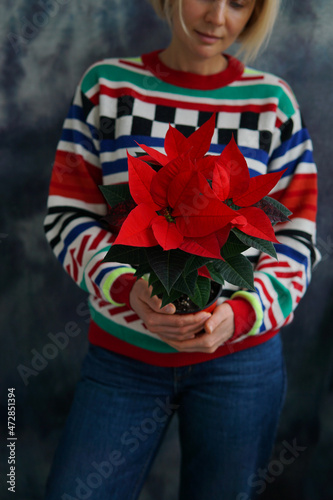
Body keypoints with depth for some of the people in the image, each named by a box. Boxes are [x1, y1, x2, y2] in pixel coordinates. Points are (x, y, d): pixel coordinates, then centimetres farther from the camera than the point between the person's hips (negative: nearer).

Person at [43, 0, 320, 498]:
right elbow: (67, 214, -2)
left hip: (241, 355, 0)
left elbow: (296, 236, 1)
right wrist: (127, 288, -20)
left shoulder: (273, 99, 0)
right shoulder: (106, 84, 0)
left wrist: (243, 313, -17)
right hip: (123, 353, 0)